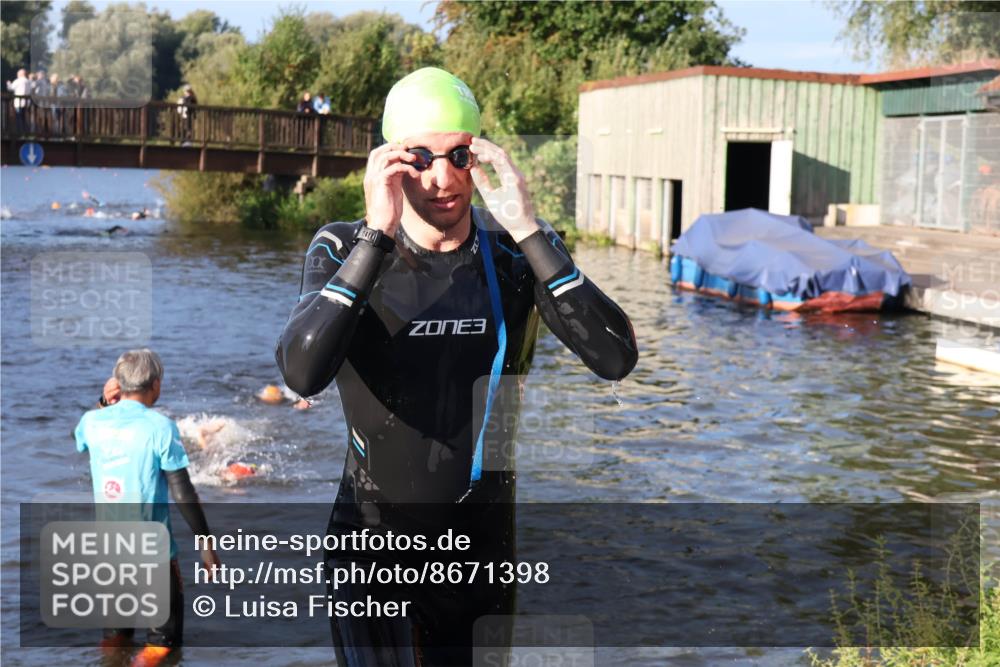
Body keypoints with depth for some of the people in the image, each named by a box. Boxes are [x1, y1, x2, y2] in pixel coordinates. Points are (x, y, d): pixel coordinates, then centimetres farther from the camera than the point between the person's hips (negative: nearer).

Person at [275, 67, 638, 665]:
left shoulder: (517, 252, -5)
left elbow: (616, 358, -19)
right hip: (379, 548, -2)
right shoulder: (343, 250, -9)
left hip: (490, 542, 2)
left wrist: (528, 230, -25)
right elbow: (302, 374, -27)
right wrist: (377, 237, -31)